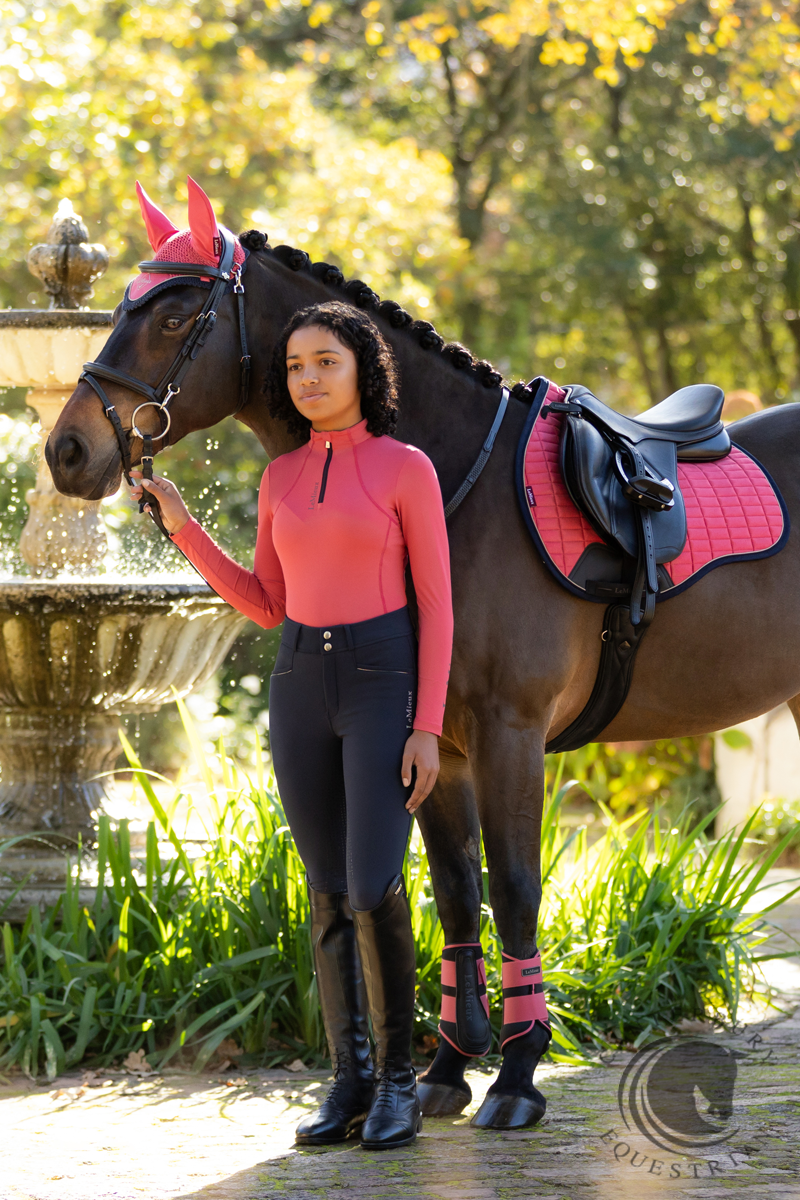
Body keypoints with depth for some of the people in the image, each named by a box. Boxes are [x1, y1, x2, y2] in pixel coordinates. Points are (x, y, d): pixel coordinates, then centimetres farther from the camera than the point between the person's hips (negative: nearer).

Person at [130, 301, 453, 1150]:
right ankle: (350, 1082, 11)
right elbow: (267, 604, 12)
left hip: (383, 683, -5)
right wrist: (183, 527, 4)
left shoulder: (407, 469, -5)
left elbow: (436, 604, -5)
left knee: (374, 890, -14)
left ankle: (397, 1076, 1)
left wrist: (427, 730, -12)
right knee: (328, 895, 5)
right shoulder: (282, 479, 9)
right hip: (300, 687, 5)